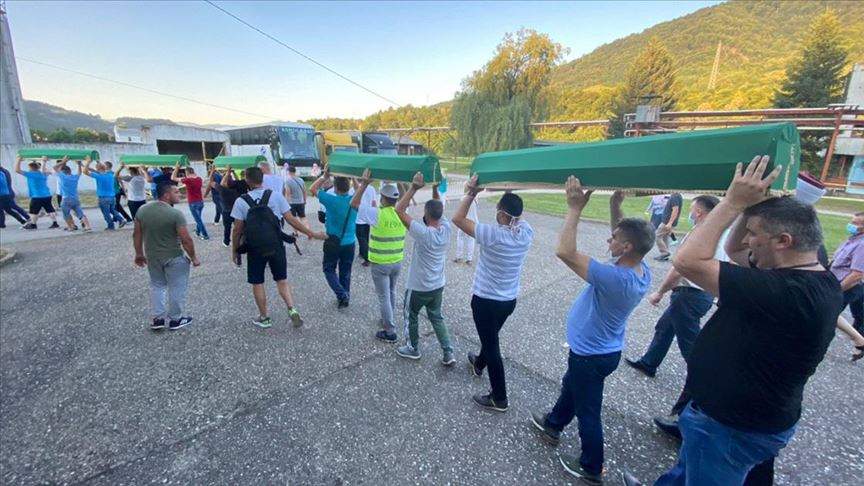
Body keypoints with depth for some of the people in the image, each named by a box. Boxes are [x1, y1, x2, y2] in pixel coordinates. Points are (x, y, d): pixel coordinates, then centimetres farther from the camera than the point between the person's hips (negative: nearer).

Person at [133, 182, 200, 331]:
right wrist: (193, 257, -9)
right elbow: (186, 240, -22)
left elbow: (137, 234, 6)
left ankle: (157, 319, 26)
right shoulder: (175, 214, -22)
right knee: (176, 288, 9)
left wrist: (139, 254, 17)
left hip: (152, 256, 6)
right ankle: (175, 320, 21)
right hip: (173, 257, -6)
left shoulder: (142, 210, -2)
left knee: (156, 285, 22)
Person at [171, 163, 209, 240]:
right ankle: (198, 232, 31)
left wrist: (176, 168, 1)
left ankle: (205, 235, 1)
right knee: (198, 218, 21)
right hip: (201, 202, 6)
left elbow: (173, 178, -9)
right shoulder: (199, 179, 2)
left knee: (198, 219, 0)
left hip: (193, 203, -6)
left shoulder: (187, 180, -15)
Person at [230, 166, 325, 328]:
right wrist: (311, 233, 0)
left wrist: (234, 250, 9)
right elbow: (291, 220, -7)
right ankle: (292, 310, -1)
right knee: (282, 280, 15)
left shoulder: (241, 201, -6)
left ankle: (264, 318, 26)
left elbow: (237, 230, -4)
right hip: (276, 246, 1)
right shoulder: (276, 196, -5)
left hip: (254, 249, -1)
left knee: (257, 283, 14)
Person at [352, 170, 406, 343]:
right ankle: (389, 321, 41)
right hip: (397, 262, 6)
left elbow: (354, 203, -12)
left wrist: (364, 184, -11)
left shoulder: (378, 214, -20)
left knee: (384, 297, 5)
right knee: (392, 293, 24)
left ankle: (390, 332, 12)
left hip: (380, 264, -5)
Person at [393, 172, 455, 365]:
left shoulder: (424, 233, -30)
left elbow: (399, 210, -28)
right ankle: (448, 353, 22)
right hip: (438, 285, 6)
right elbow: (438, 207, 7)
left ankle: (413, 348, 38)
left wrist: (414, 187, -28)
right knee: (437, 317, 23)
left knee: (410, 317, 20)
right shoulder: (446, 228, -12)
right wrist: (435, 187, -2)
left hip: (418, 287, -6)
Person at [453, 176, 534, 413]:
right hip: (510, 300, 7)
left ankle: (499, 399, 23)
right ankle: (479, 364, 57)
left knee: (491, 345, 9)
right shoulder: (527, 232, -10)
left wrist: (471, 193, -14)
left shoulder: (493, 234, -28)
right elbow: (518, 215, 12)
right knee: (491, 336, 29)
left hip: (486, 301, -7)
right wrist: (509, 197, 6)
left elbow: (458, 218, -21)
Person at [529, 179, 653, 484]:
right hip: (605, 349, 9)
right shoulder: (641, 269, -10)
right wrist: (615, 205, -6)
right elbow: (624, 237, 8)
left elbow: (565, 252, -41)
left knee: (588, 412, 13)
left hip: (590, 356, -9)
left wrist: (575, 208, -35)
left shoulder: (616, 279, -38)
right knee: (570, 386, 29)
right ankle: (552, 426, 53)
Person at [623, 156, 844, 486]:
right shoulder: (819, 281, -3)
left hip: (733, 430, -9)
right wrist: (755, 205, -8)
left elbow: (687, 261, -37)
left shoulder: (785, 292, -34)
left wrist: (734, 202, -28)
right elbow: (734, 250, 8)